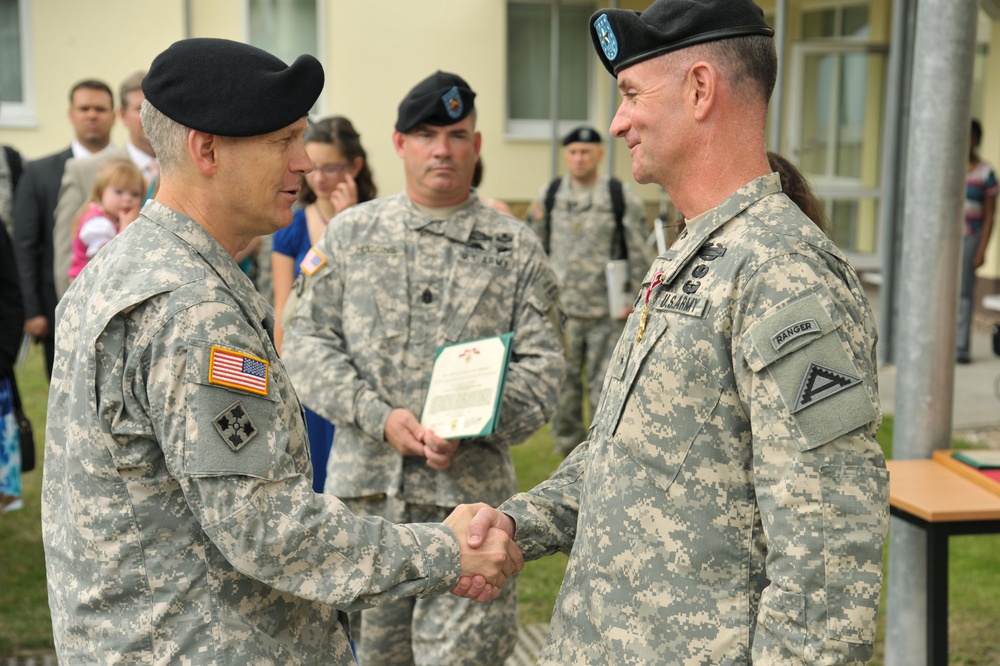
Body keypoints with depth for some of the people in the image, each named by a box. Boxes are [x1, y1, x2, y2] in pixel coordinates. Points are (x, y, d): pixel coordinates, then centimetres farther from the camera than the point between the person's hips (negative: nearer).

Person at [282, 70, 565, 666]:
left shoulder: (516, 247, 5)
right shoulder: (351, 232, 9)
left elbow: (542, 364, 1)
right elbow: (307, 339, 4)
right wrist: (379, 416, -10)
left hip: (471, 490, -2)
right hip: (365, 485, 2)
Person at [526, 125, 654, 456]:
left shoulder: (622, 197, 1)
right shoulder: (549, 194, 8)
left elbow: (640, 251, 3)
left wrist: (637, 298, -1)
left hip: (608, 311, -2)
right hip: (561, 307, 2)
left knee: (605, 387, 1)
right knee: (563, 384, 8)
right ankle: (568, 454, 21)